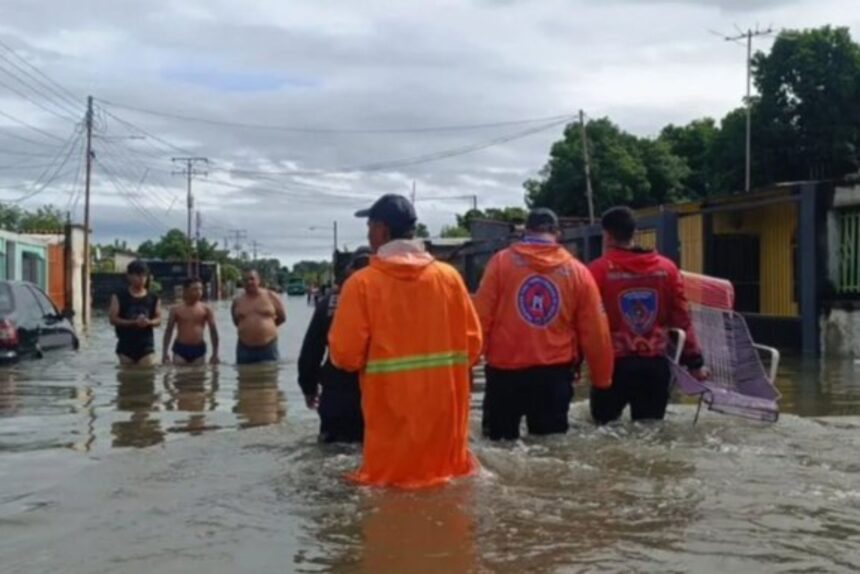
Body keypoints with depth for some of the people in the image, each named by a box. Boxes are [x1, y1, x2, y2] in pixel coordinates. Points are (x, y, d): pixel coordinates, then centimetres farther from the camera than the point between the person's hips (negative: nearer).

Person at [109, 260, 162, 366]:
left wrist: (149, 322, -20)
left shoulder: (153, 298, 5)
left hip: (146, 346, 1)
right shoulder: (119, 296, -1)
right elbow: (113, 319, -7)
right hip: (126, 346, -1)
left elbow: (158, 320, 4)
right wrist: (133, 322, -20)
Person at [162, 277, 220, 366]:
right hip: (180, 348, 0)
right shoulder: (176, 310, 0)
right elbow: (169, 331, 4)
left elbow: (213, 331, 2)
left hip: (199, 349, 1)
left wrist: (215, 354, -1)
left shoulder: (206, 309, -1)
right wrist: (165, 353, -1)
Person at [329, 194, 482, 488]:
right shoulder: (449, 276, 1)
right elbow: (472, 342, 2)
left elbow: (345, 354, -11)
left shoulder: (362, 283, -9)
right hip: (444, 405, 4)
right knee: (448, 471, 16)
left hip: (392, 408, -3)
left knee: (392, 475, 7)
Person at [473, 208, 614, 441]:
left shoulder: (502, 261, -2)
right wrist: (602, 378, 15)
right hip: (554, 373, 1)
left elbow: (481, 318, -5)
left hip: (505, 370, -1)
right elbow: (595, 333, 3)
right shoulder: (577, 270, 2)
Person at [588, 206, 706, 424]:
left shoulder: (599, 270, -8)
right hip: (656, 364, 3)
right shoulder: (666, 268, 3)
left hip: (613, 365, -3)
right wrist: (694, 361, 11)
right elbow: (681, 320, 4)